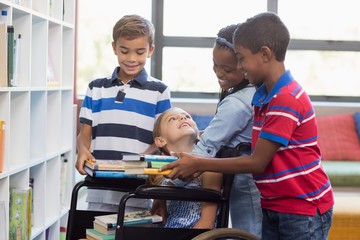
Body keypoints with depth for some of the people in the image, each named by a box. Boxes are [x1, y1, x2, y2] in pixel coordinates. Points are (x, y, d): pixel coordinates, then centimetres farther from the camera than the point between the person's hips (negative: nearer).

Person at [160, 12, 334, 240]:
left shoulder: (286, 100, -21)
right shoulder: (264, 97, 8)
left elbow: (258, 162, -19)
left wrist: (199, 164, -13)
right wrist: (202, 164, 0)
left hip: (304, 212, -8)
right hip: (273, 208, 8)